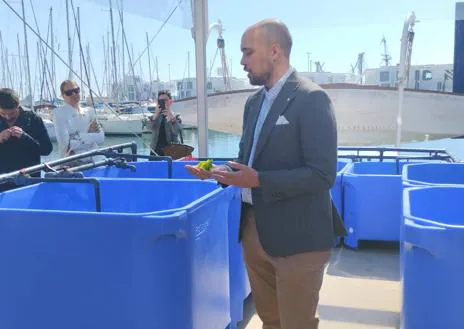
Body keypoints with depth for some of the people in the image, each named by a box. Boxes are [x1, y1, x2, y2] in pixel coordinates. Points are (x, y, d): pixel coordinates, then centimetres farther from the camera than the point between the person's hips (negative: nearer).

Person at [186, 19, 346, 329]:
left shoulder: (311, 98, -15)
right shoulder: (254, 101, 10)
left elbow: (322, 174, -21)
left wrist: (259, 180, -23)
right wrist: (220, 172, -2)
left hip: (296, 235, -8)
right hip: (254, 228, 8)